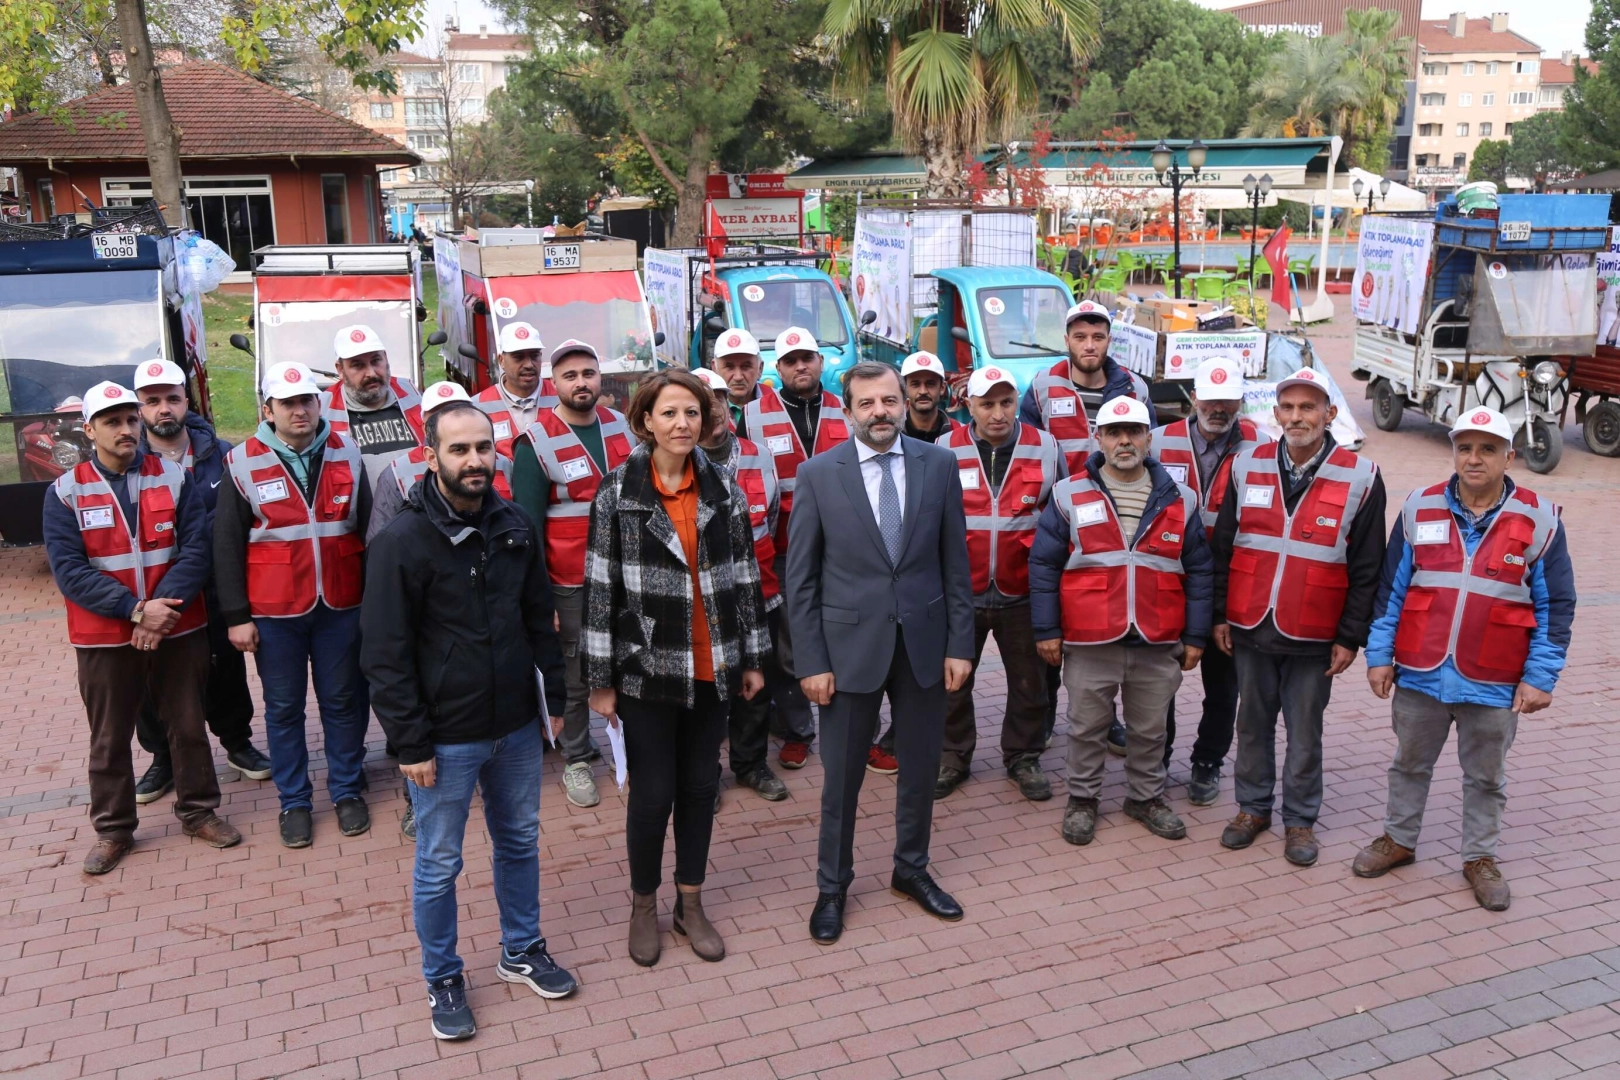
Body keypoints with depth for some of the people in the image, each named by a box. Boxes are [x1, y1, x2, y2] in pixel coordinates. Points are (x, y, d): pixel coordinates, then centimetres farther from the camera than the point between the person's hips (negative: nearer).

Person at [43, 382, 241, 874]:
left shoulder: (174, 478, -1)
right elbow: (69, 569, -11)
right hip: (103, 639, -1)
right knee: (109, 738, 11)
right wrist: (135, 610, -21)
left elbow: (196, 548, -7)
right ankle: (113, 829, 26)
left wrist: (165, 605, -21)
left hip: (178, 631, 1)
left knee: (188, 726, 12)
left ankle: (198, 810, 29)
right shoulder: (66, 492, -3)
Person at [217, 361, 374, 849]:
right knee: (284, 707, 10)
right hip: (274, 612, -1)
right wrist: (237, 616, -4)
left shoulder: (346, 455, 1)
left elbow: (369, 531, 7)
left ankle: (347, 790, 27)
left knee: (343, 701, 11)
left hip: (339, 607, 1)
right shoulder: (244, 464, -4)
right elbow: (227, 546, -2)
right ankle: (294, 801, 24)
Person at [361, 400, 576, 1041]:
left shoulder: (515, 526, 1)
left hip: (516, 725, 5)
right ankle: (442, 980, 30)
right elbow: (385, 656, -14)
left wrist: (559, 696, 8)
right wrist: (411, 743, -14)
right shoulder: (401, 542, -15)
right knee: (439, 864, 10)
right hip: (445, 738, -5)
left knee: (519, 842, 19)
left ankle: (521, 951, 40)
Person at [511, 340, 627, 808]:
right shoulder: (536, 444, -9)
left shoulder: (621, 427, 6)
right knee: (575, 675, 5)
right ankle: (575, 759, 21)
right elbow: (529, 525, -8)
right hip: (572, 585, -4)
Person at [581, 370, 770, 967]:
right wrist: (601, 679, -6)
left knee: (700, 785, 12)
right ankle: (643, 906, 27)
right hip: (647, 667, -3)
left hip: (712, 668, 3)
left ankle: (691, 904, 30)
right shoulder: (618, 491, -6)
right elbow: (600, 587, -5)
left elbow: (744, 575, 8)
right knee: (652, 794, 4)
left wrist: (752, 657, 8)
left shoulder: (723, 488, 3)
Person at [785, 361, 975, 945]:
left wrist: (959, 644, 0)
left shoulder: (939, 464, 0)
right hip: (850, 645, -2)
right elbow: (801, 577, -4)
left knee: (921, 766, 15)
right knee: (842, 776, 8)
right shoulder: (818, 473, -6)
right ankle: (832, 885, 28)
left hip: (924, 642, 2)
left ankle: (911, 869, 37)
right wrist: (811, 661, -7)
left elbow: (955, 562, 3)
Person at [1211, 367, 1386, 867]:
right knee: (1253, 724, 14)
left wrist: (1351, 637, -4)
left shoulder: (1360, 478, -5)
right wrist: (1219, 614, 5)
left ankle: (1300, 819, 25)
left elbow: (1366, 568, -3)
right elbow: (1223, 546, 8)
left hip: (1312, 637, -2)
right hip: (1249, 629, 3)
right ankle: (1253, 807, 30)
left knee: (1304, 732, 9)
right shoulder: (1247, 467, 2)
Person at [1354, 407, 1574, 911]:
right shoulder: (1420, 509, -1)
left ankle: (1480, 857, 32)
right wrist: (1379, 655, 2)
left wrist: (1539, 678, -4)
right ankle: (1398, 840, 35)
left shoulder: (1539, 520, -4)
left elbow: (1555, 606, -1)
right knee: (1410, 764, 17)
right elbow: (1390, 590, 4)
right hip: (1419, 675, 1)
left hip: (1493, 684, -1)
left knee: (1486, 777, 14)